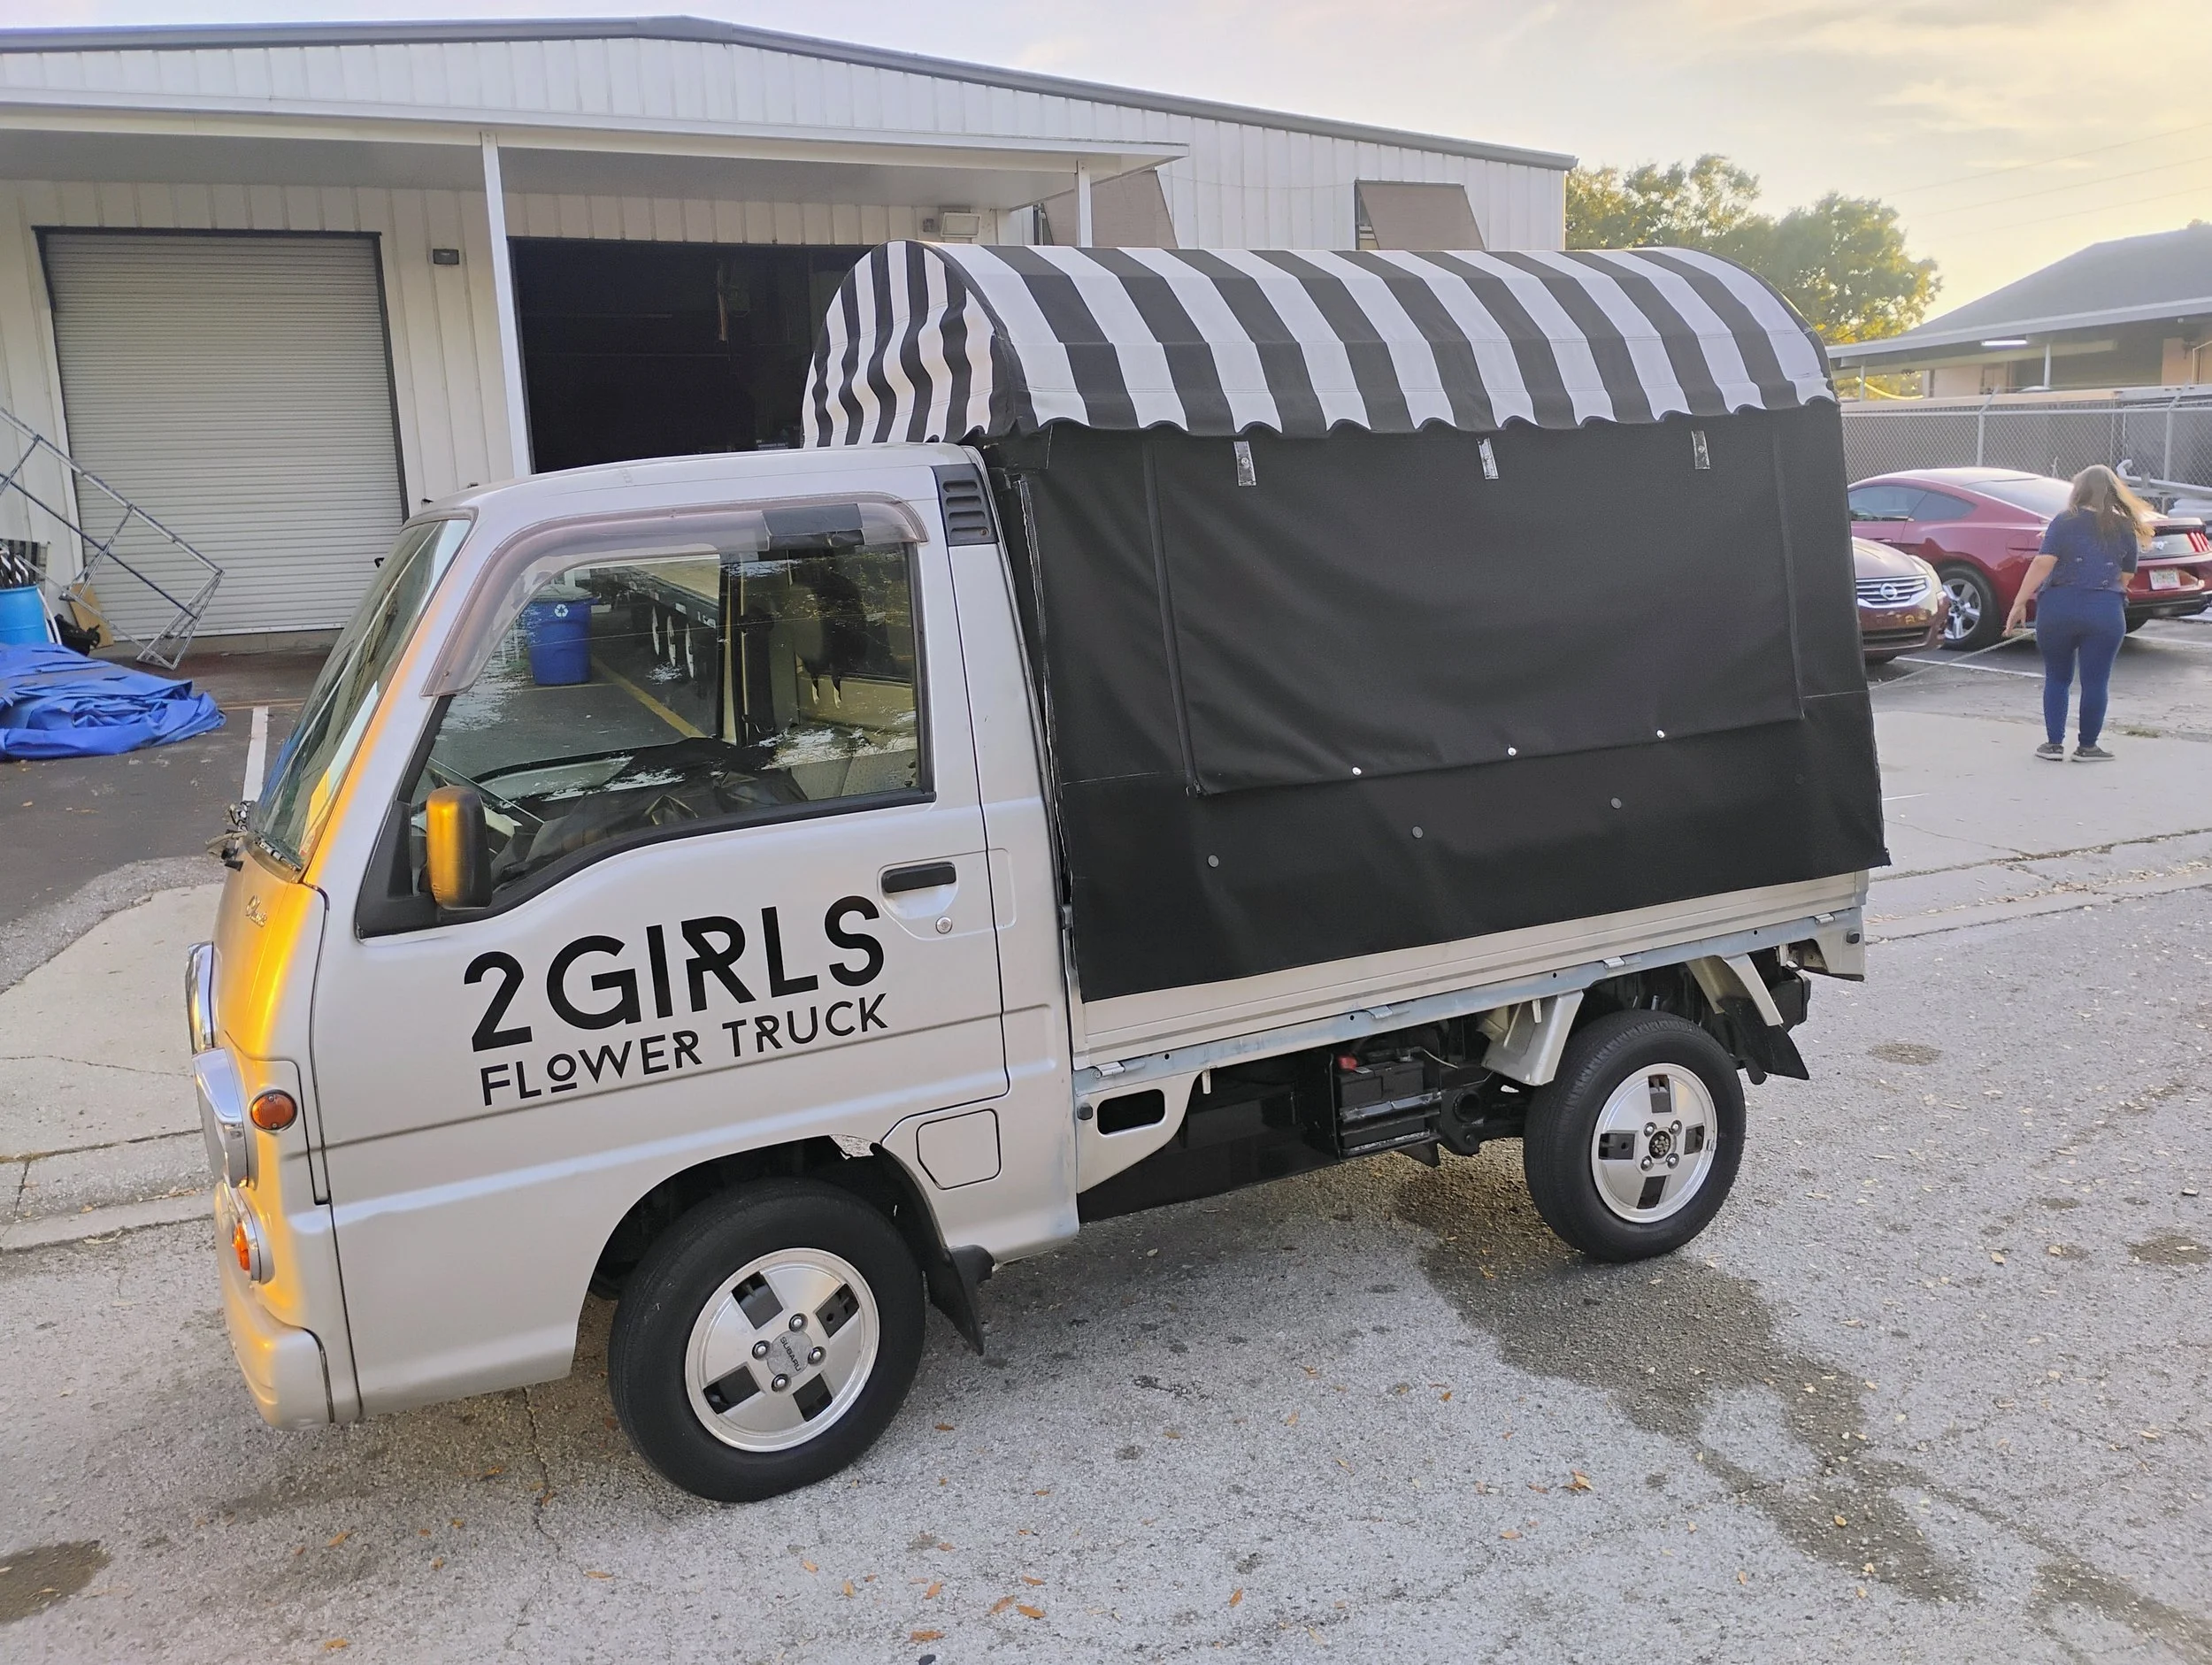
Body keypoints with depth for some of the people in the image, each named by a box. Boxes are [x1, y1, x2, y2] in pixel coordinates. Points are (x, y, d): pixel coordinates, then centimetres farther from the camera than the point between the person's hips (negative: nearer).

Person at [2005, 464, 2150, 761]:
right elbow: (2125, 577, 10)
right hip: (2106, 612, 1)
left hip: (2058, 607, -1)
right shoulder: (2126, 529, 8)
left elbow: (2043, 563, -11)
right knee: (2095, 682, 8)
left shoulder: (2066, 521, 0)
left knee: (2057, 678, 12)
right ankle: (2087, 747, 14)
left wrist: (2019, 604, -11)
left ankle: (2054, 744, 11)